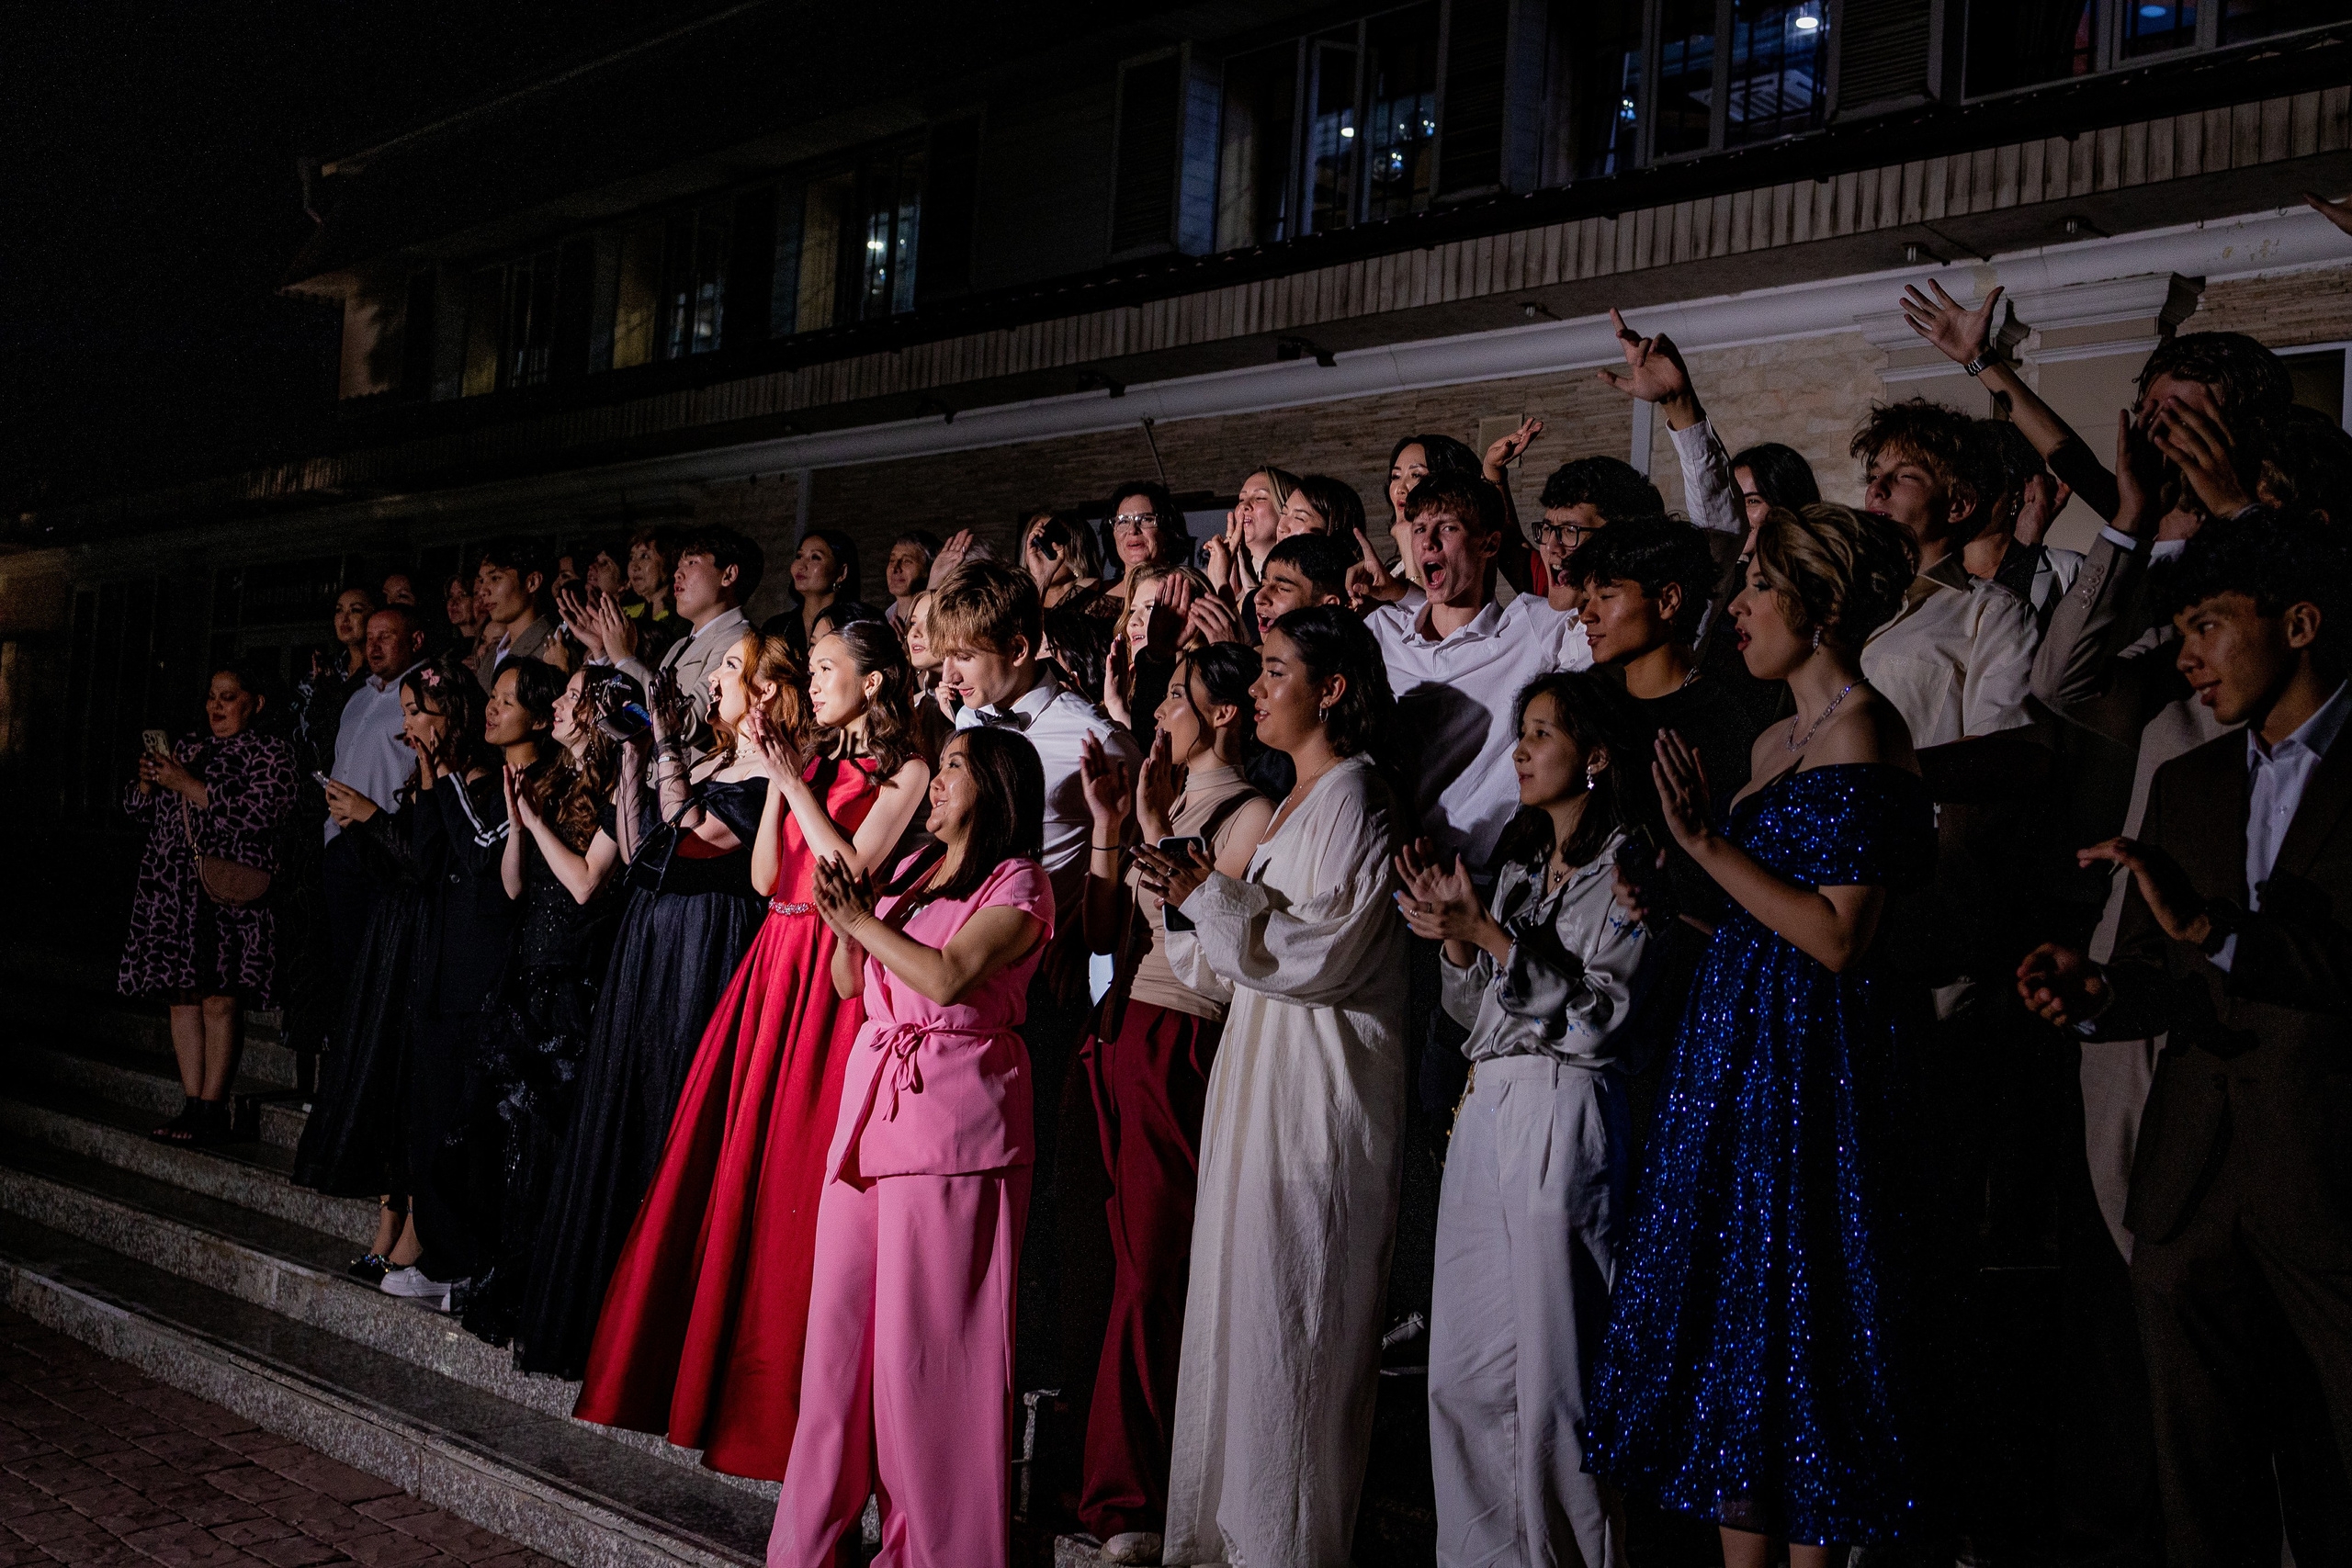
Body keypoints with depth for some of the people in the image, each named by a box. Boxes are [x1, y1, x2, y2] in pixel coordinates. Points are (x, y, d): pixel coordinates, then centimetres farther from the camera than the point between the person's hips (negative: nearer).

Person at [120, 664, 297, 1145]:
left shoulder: (270, 753, 4)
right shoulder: (184, 748, 22)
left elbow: (259, 815, -12)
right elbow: (140, 812, 24)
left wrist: (188, 786, -12)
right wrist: (147, 782, 2)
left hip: (229, 889, -6)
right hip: (173, 892, 6)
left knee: (220, 999, -9)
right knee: (182, 995, 3)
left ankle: (213, 1109, -5)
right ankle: (193, 1104, 7)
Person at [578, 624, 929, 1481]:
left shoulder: (905, 771, -3)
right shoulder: (810, 757, 16)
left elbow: (852, 868, -15)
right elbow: (765, 875, 9)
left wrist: (789, 779, -11)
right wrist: (779, 776, 1)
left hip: (832, 975, -6)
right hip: (775, 961, 6)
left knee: (797, 1169, -5)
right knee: (735, 1160, 7)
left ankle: (781, 1396, 6)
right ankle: (701, 1371, 19)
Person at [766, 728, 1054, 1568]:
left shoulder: (1018, 882, -2)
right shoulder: (910, 870, 19)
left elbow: (947, 977, -16)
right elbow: (850, 983, 19)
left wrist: (860, 918, -6)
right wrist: (845, 924, 0)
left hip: (954, 1117, -7)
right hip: (871, 1101, 7)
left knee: (929, 1334, -3)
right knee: (841, 1317, 7)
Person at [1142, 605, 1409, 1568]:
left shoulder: (1352, 799, -9)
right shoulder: (1291, 805, 18)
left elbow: (1325, 953, -19)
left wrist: (1214, 898, -17)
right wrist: (1189, 906, 6)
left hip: (1316, 1090, -9)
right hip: (1258, 1081, 9)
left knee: (1288, 1319, -4)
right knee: (1241, 1310, 12)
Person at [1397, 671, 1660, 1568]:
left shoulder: (1631, 862, -3)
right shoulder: (1518, 863, 19)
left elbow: (1601, 1012, -13)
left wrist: (1491, 934, -16)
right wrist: (1456, 938, 0)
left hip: (1565, 1120, -7)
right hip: (1485, 1117, 7)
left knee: (1551, 1373, -4)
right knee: (1461, 1370, 9)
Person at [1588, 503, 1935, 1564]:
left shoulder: (1862, 733, -13)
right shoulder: (1777, 739, 15)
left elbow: (1840, 940, -20)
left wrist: (1708, 844, -18)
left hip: (1808, 1054, -9)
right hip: (1740, 1041, 9)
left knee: (1793, 1312, -1)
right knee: (1727, 1303, 11)